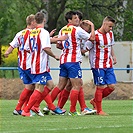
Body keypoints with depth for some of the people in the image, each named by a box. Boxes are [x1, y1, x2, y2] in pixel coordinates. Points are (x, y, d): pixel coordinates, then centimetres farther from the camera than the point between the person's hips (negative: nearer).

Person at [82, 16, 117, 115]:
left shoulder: (110, 34, 8)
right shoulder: (95, 36, -14)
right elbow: (85, 50, -9)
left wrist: (113, 56, 16)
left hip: (108, 65, 7)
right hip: (98, 66, -7)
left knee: (111, 87, 2)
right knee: (100, 87, -5)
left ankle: (95, 101, 21)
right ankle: (99, 110, 5)